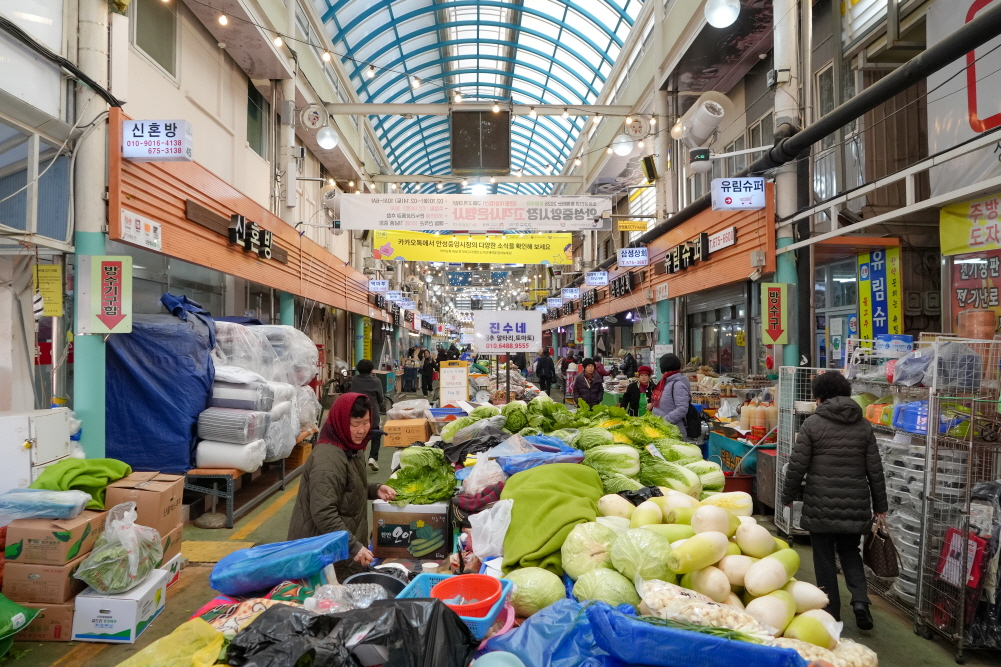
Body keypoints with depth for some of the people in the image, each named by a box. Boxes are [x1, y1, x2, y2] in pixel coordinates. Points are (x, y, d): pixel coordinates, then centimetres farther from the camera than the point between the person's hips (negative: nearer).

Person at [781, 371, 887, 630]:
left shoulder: (812, 424, -6)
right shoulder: (863, 426, 5)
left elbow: (797, 465, -7)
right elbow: (875, 469, 6)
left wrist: (788, 496, 5)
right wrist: (880, 505, 15)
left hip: (821, 506, -3)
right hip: (855, 506, 4)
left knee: (824, 558, 9)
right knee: (850, 551, 21)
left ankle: (831, 612, 15)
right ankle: (860, 599, 4)